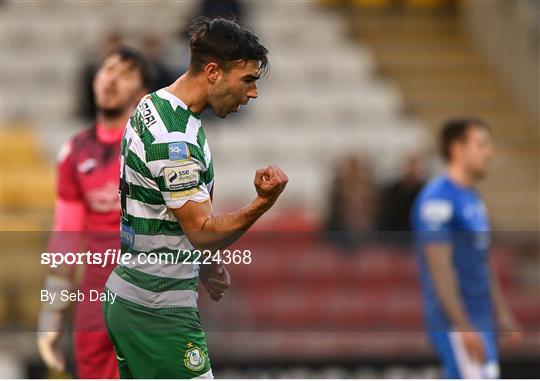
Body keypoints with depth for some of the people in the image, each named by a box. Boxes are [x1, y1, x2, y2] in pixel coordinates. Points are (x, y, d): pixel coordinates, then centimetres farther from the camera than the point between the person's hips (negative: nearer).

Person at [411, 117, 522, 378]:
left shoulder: (473, 199, 16)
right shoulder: (438, 198, -14)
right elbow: (440, 267, -20)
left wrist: (502, 315, 20)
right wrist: (465, 328, -23)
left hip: (481, 320, 10)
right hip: (455, 324, -10)